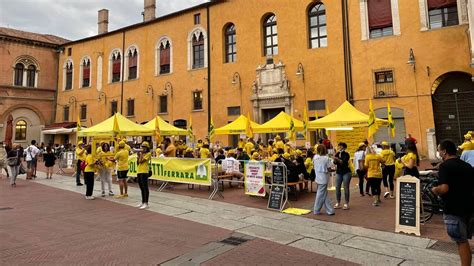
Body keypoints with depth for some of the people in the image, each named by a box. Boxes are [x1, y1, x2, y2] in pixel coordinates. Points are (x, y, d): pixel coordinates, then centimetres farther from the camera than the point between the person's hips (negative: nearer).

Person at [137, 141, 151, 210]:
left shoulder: (148, 154, -6)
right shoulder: (142, 154, 18)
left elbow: (141, 161, -14)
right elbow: (138, 162, 13)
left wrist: (141, 154, -2)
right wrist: (138, 155, 5)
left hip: (144, 172, -8)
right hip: (139, 171, 9)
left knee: (145, 188, -7)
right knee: (141, 188, 14)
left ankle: (146, 204, -6)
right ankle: (143, 202, 23)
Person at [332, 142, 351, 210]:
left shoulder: (346, 154, -7)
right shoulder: (337, 154, 6)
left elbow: (344, 162, -21)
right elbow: (335, 163, -5)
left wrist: (338, 159, -35)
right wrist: (334, 159, -25)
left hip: (346, 172, -4)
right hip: (338, 172, 5)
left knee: (346, 188, -2)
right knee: (337, 187, 2)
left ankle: (346, 203, 5)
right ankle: (338, 203, 9)